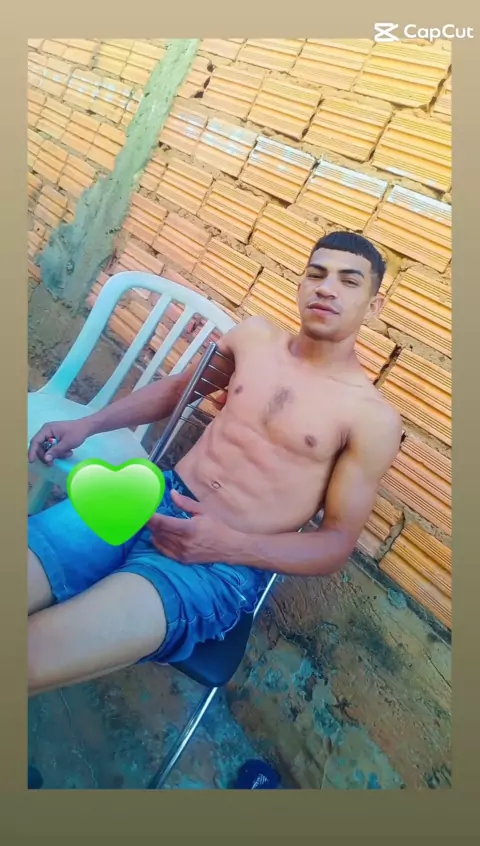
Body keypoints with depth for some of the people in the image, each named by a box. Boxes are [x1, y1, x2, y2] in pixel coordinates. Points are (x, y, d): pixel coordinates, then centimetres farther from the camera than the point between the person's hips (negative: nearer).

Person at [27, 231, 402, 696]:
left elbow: (337, 544, -3)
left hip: (224, 565, -4)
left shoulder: (373, 418, -6)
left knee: (36, 655, -24)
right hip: (152, 499, 5)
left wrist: (229, 547, -20)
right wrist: (88, 423, 12)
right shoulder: (256, 335, 8)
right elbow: (178, 386, 23)